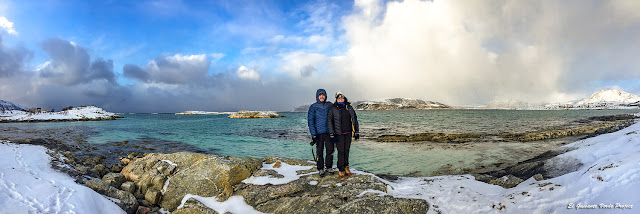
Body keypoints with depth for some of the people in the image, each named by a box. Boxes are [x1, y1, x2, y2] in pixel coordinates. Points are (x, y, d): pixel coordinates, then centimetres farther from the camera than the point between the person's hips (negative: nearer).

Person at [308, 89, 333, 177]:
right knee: (319, 152, 2)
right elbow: (310, 121, -5)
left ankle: (328, 168, 20)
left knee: (330, 150, 4)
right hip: (319, 133, -3)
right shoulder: (313, 107, -2)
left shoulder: (330, 105, 7)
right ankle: (321, 169, 14)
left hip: (329, 132, 3)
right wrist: (313, 134, -12)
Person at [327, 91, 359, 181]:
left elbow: (355, 119, 12)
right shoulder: (333, 109, -4)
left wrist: (357, 132, 11)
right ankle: (341, 171, 2)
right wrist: (331, 134, -9)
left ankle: (346, 168, 22)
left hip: (348, 133, 3)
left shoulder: (349, 108, 6)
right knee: (341, 151, -6)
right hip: (339, 134, -3)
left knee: (346, 151, 9)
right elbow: (329, 121, -4)